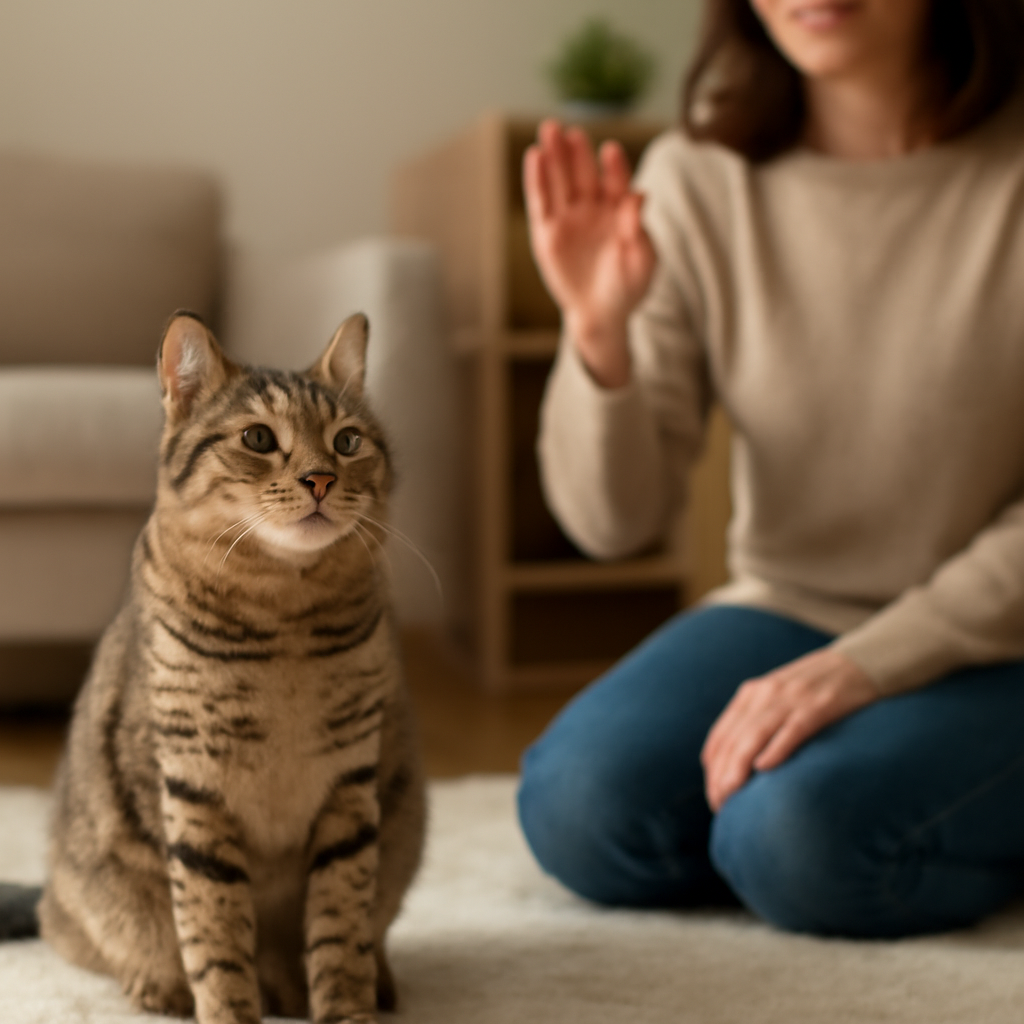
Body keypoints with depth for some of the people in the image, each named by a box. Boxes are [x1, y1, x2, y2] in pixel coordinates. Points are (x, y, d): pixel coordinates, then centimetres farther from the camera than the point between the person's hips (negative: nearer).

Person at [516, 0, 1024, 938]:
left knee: (799, 838, -28)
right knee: (580, 808, -20)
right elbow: (614, 522, -8)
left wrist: (855, 668, -21)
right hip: (785, 610, 3)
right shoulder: (698, 176, -6)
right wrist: (598, 331, -25)